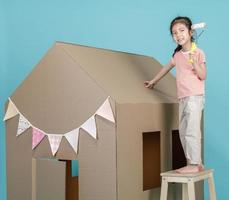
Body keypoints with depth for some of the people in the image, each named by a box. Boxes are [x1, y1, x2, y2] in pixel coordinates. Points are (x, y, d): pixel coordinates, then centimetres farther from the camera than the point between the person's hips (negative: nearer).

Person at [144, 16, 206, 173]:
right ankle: (196, 163, 15)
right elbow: (167, 68, 28)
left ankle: (194, 164, -5)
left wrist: (195, 63, -27)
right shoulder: (177, 54, 12)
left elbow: (203, 76, -12)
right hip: (183, 98, 8)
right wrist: (154, 81, 35)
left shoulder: (198, 53, -7)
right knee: (183, 132, 9)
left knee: (191, 131, -11)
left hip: (195, 97, -7)